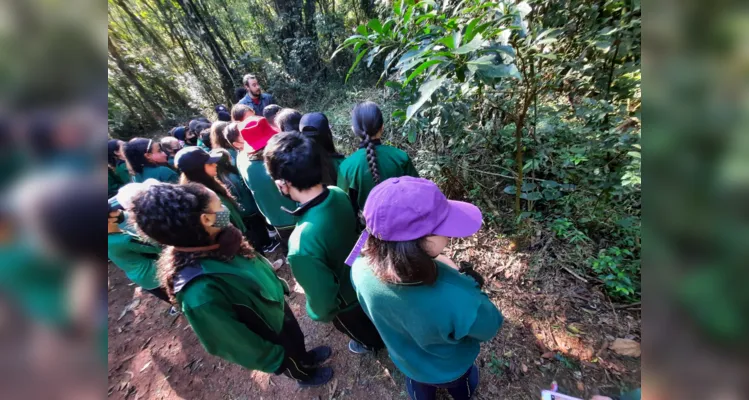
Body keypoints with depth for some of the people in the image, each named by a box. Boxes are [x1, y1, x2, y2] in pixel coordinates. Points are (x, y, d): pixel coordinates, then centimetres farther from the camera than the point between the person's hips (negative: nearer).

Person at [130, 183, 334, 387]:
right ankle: (304, 375, 60)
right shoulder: (200, 292, -42)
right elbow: (236, 344, -27)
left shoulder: (216, 243, -20)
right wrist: (273, 359, -11)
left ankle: (306, 360, 65)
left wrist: (278, 285, 12)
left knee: (297, 339, 34)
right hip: (269, 336, -5)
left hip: (277, 308, 6)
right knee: (291, 363, 28)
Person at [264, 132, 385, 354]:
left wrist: (320, 314, -7)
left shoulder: (302, 244, -45)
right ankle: (379, 336, 71)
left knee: (360, 327, 32)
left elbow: (323, 298, -31)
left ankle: (372, 343, 66)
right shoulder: (338, 194, -24)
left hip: (345, 300, -5)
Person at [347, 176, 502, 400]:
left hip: (405, 360, 2)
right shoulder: (457, 298, -49)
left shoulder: (361, 269, -36)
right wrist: (470, 283, -16)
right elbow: (489, 327, -23)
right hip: (451, 368, -1)